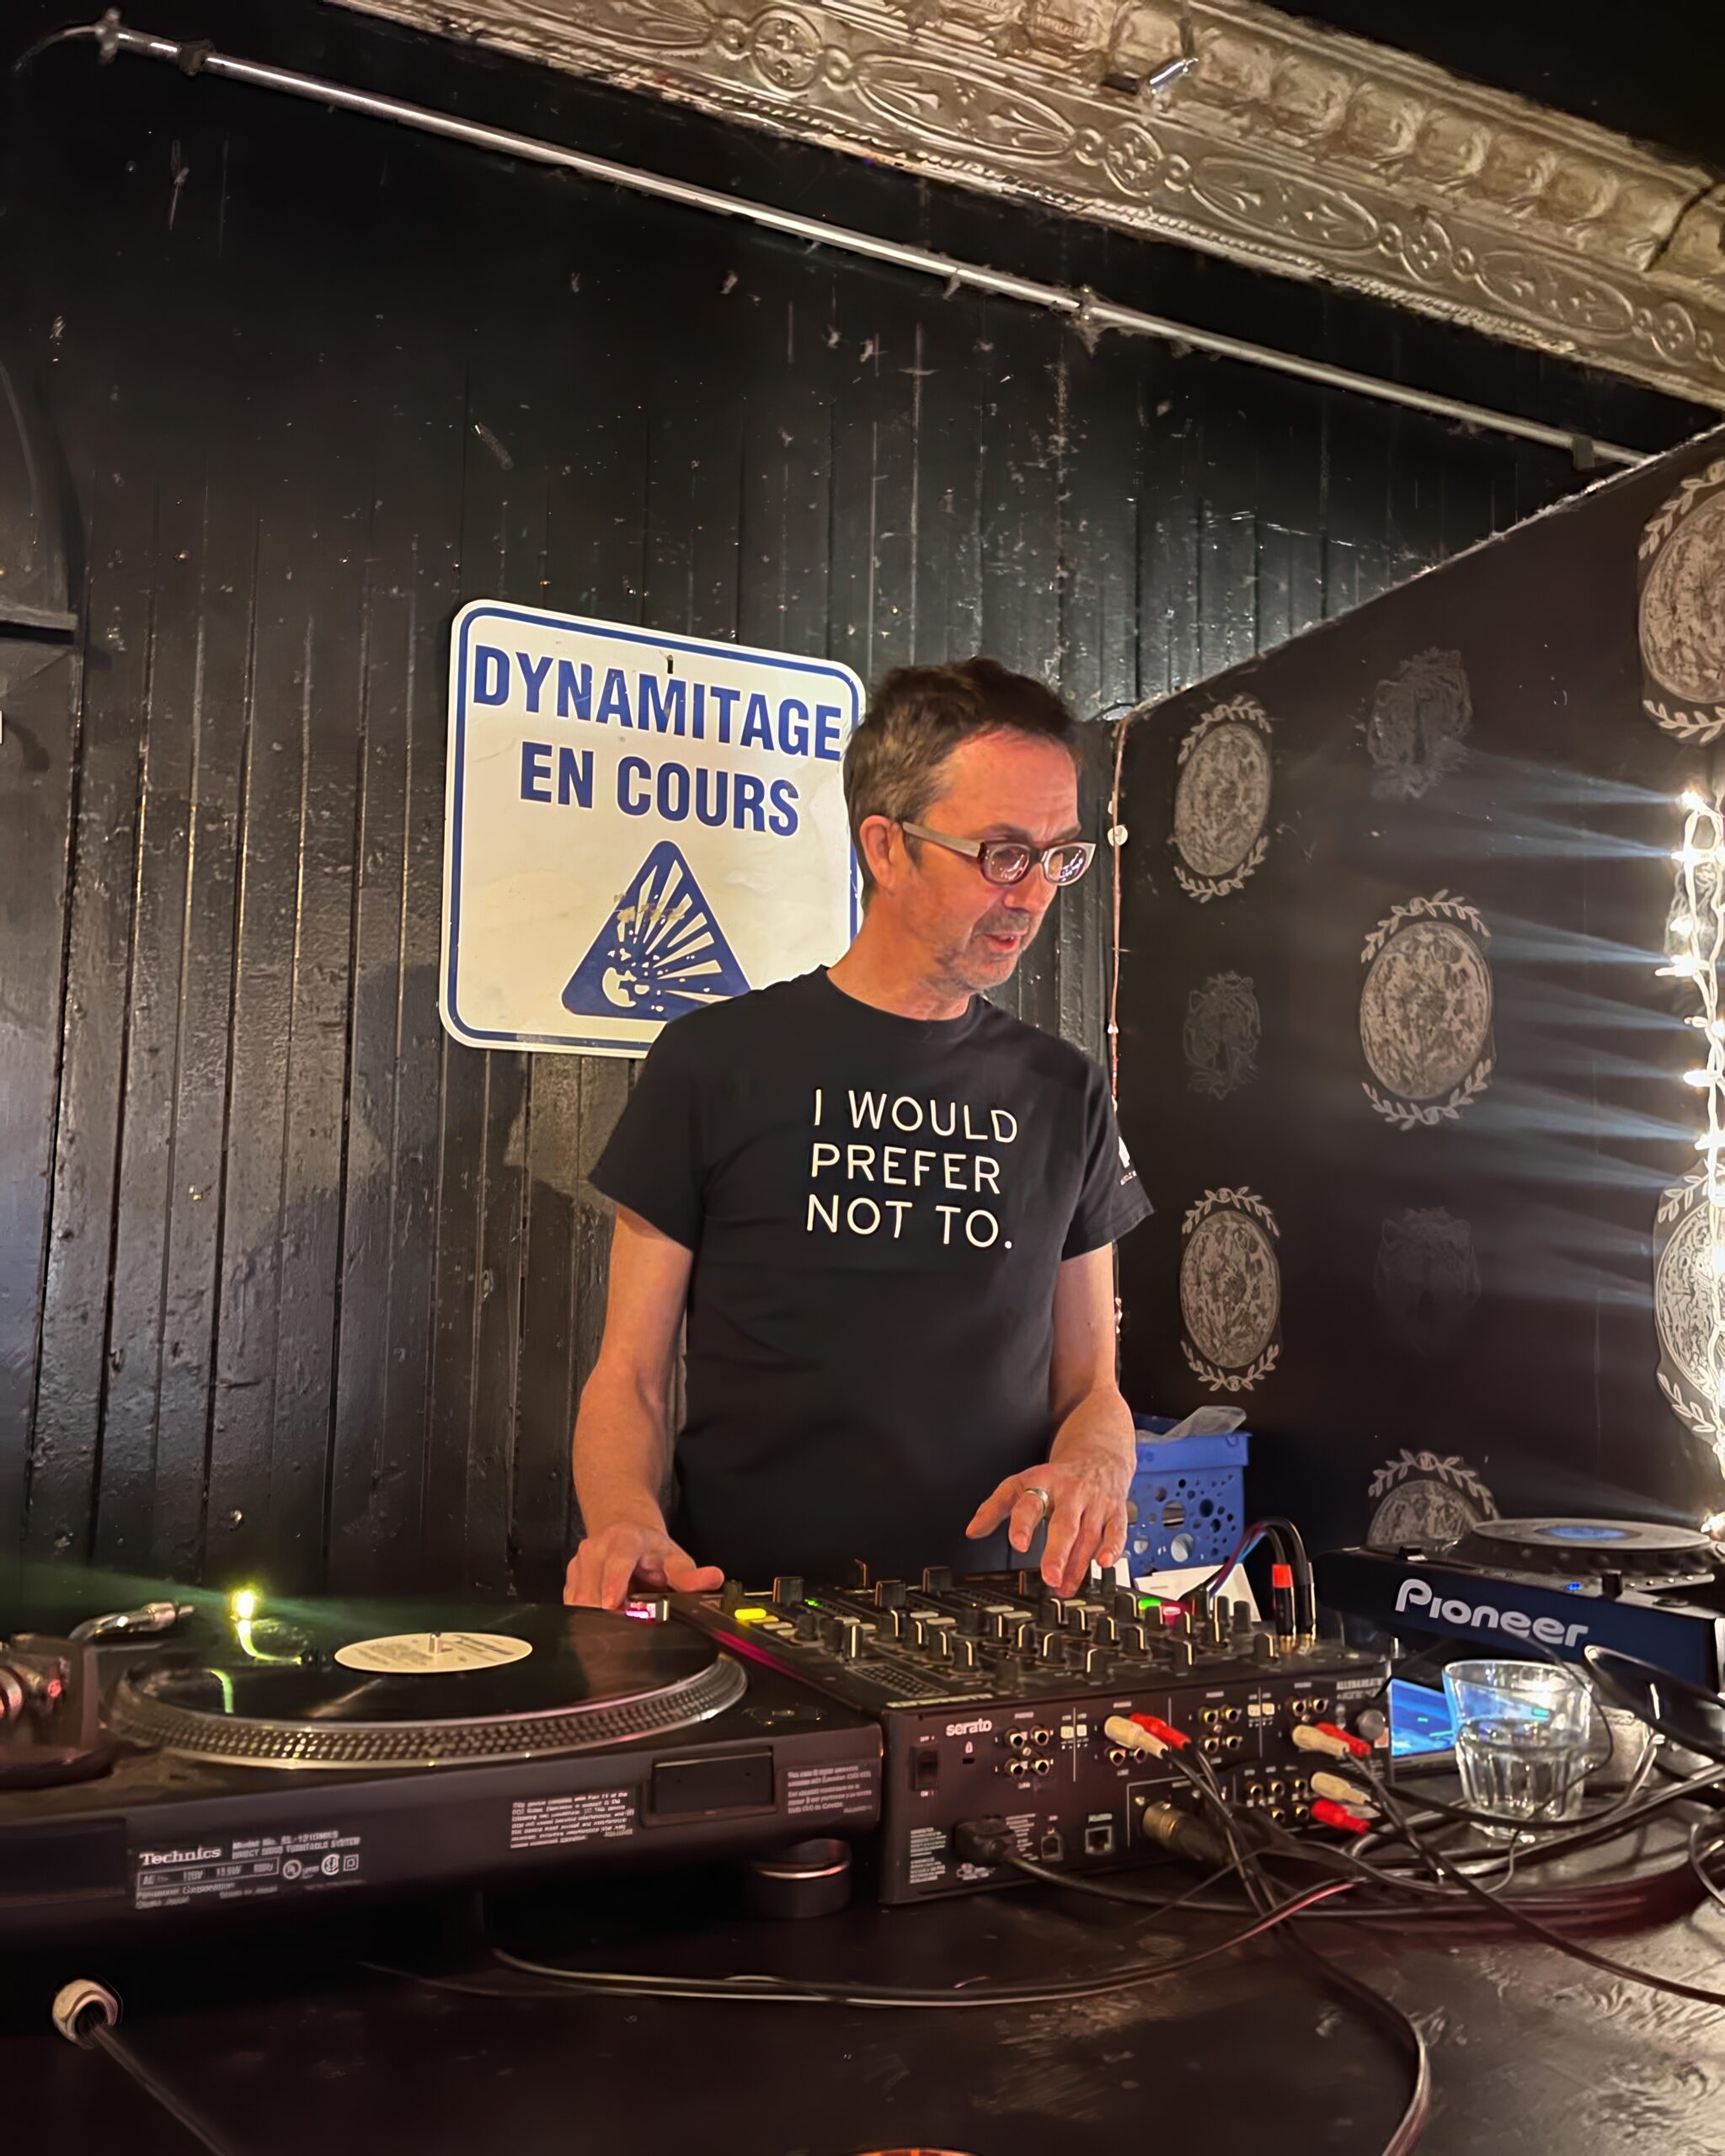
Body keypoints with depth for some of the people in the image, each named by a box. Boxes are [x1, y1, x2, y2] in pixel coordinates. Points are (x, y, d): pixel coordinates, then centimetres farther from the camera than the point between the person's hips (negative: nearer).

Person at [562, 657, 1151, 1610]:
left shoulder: (1064, 1094, 13)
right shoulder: (715, 1061, 3)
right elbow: (629, 1376, 3)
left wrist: (1092, 1466, -5)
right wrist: (626, 1522, -17)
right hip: (744, 1608, -2)